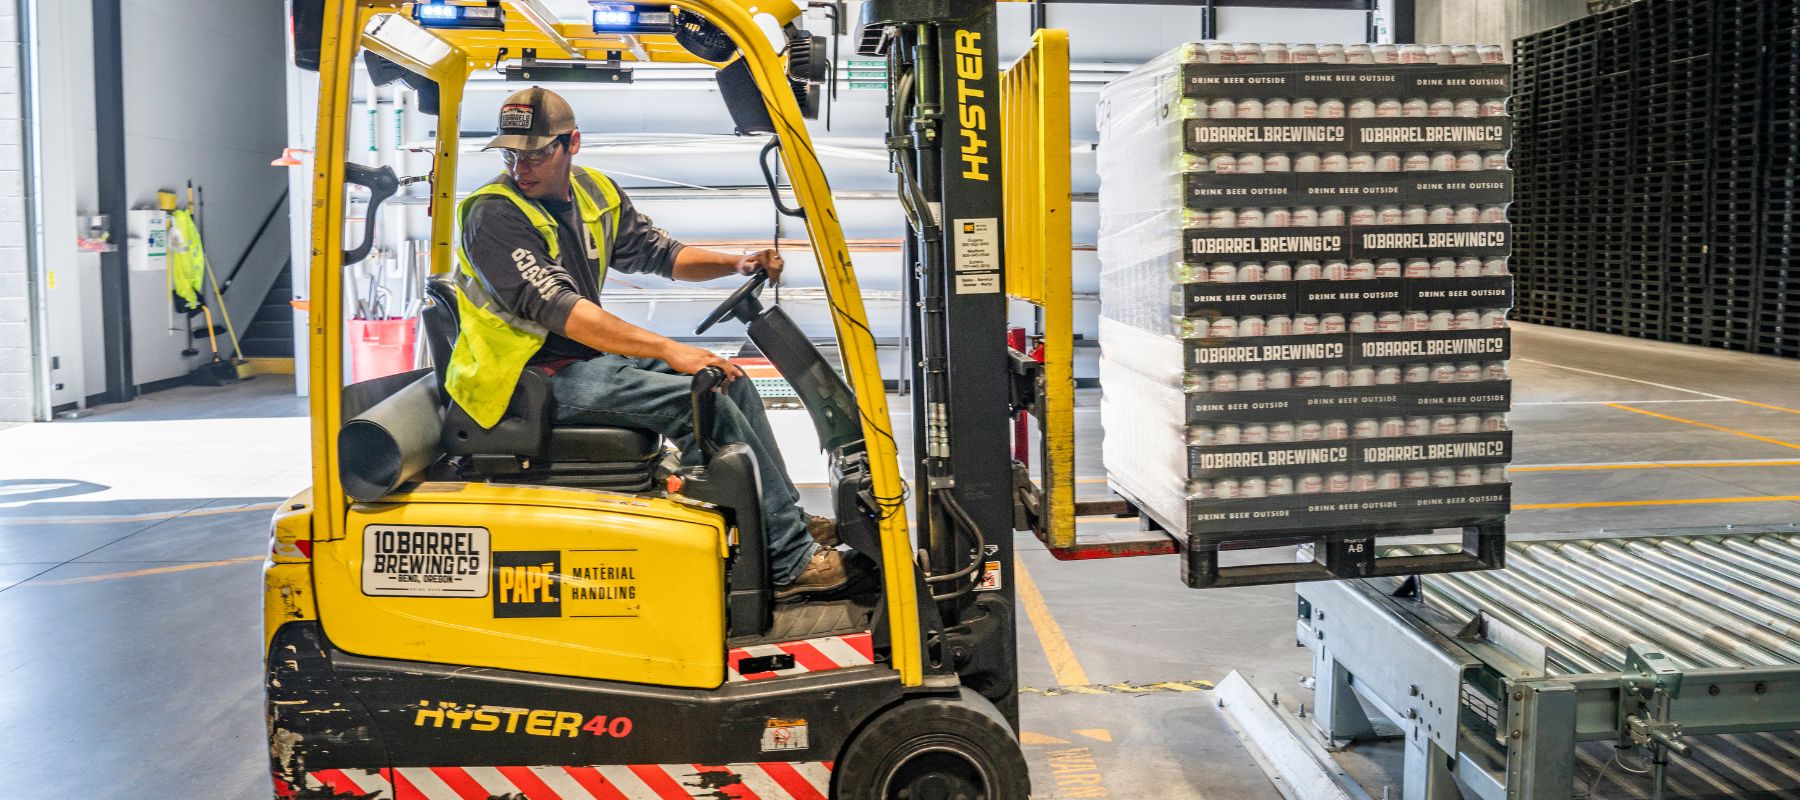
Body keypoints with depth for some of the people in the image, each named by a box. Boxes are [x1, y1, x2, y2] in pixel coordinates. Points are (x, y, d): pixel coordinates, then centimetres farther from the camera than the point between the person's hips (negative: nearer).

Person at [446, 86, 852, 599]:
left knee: (729, 379, 4)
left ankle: (789, 521, 11)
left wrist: (737, 264, -1)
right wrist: (670, 351, -33)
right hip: (534, 375, -9)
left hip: (590, 355, 9)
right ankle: (789, 560, -16)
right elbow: (560, 310, -28)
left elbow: (658, 252, 18)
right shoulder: (494, 215, -17)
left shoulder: (594, 192, 7)